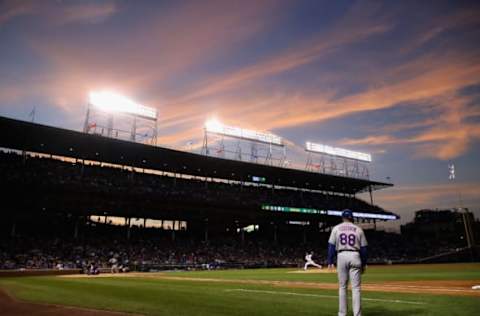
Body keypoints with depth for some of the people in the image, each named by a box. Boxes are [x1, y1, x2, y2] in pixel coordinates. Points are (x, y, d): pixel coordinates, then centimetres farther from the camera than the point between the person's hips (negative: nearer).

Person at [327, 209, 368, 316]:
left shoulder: (336, 228, 6)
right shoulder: (358, 229, 7)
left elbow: (331, 246, 0)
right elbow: (363, 248, 6)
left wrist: (330, 261, 3)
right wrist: (364, 264, 12)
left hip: (342, 256, 0)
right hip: (355, 256, 0)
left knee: (342, 287, 9)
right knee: (356, 287, 2)